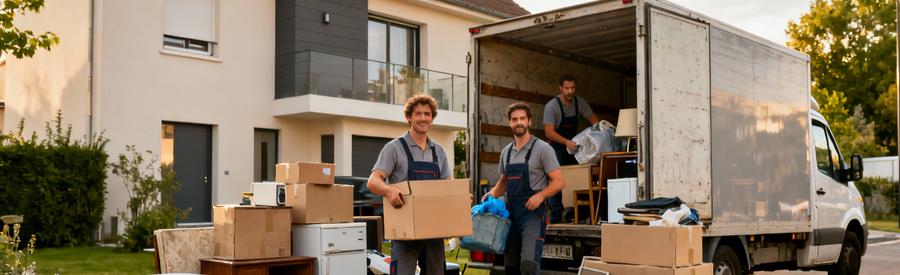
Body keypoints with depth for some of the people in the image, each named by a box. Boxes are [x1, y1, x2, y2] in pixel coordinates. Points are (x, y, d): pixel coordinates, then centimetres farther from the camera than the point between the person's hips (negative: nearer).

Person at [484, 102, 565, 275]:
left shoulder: (542, 149, -5)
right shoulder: (506, 152, 13)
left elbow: (559, 182, -8)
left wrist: (541, 195, -24)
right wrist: (493, 193, 6)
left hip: (533, 213, -6)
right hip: (510, 213, 6)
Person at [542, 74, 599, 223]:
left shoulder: (580, 102, -3)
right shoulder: (551, 106, -18)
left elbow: (593, 119, 3)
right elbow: (549, 132, -23)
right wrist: (566, 142, -36)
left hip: (573, 144, 5)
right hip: (557, 147, -5)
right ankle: (556, 219, -10)